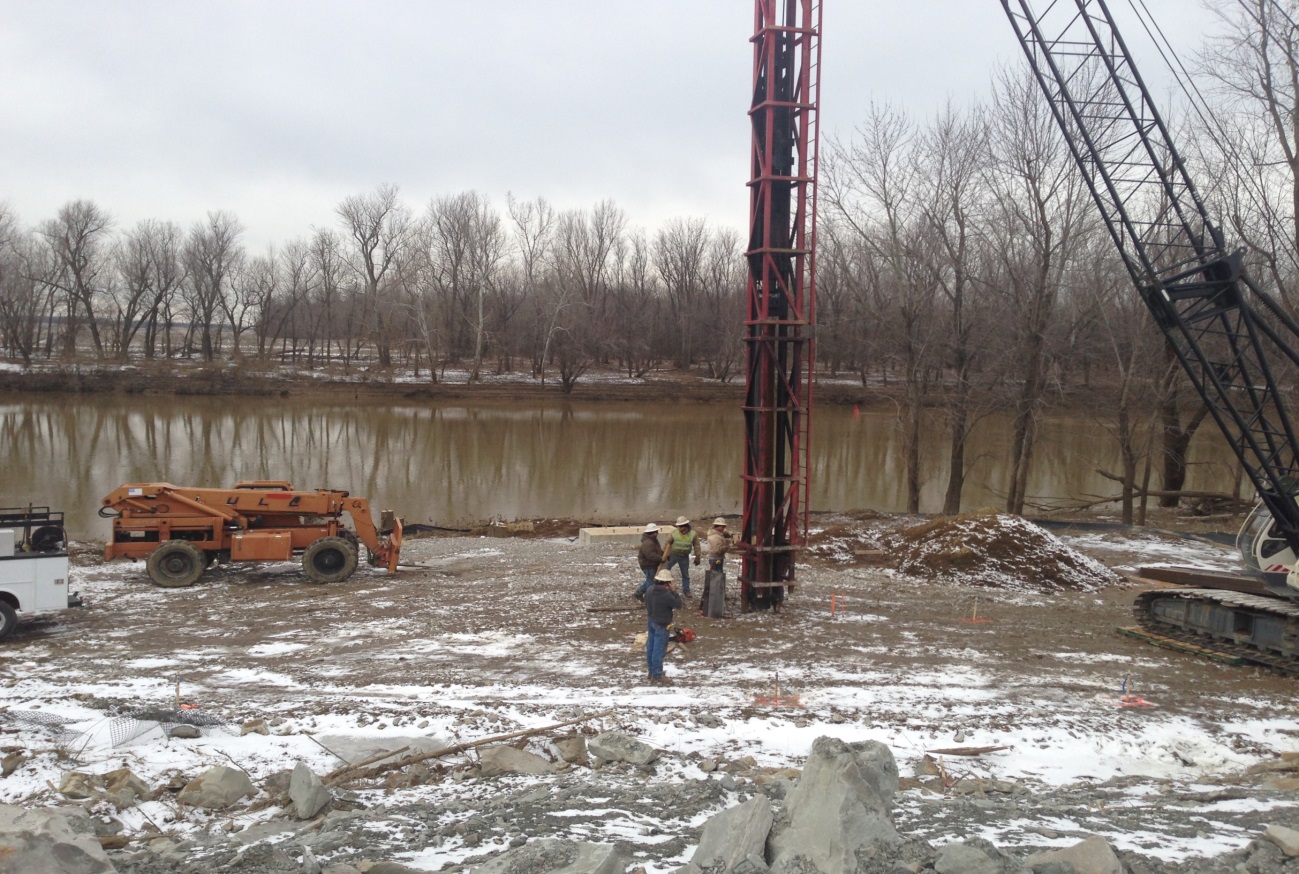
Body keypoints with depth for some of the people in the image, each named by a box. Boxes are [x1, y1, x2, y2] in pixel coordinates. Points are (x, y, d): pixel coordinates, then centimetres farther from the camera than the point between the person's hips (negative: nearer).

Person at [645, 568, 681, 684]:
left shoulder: (650, 590, -4)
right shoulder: (666, 595, -28)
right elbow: (678, 605, -16)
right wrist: (673, 591, -15)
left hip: (651, 622, 8)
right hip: (661, 625, -8)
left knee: (650, 647, 16)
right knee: (659, 649, 1)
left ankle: (652, 672, 30)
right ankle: (657, 675, 7)